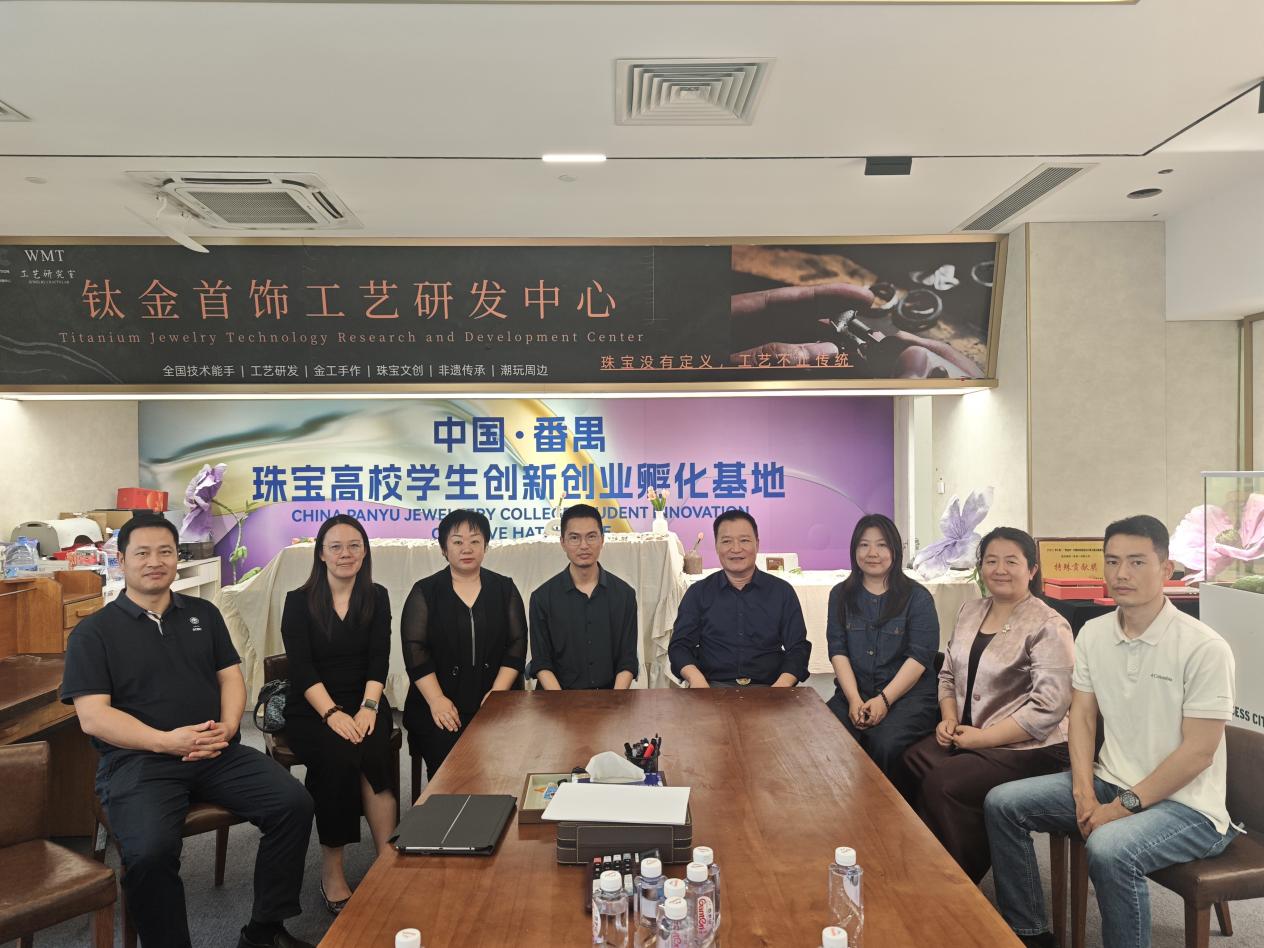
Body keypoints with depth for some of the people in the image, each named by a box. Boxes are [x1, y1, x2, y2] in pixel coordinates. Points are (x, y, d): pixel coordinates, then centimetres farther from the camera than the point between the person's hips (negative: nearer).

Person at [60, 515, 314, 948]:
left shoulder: (203, 614, 17)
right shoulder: (93, 632, 4)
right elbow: (92, 717, -4)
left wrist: (227, 727, -7)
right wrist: (167, 741, -17)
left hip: (217, 753, 4)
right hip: (137, 760, -3)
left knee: (293, 803, -17)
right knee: (150, 851, -32)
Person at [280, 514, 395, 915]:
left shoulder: (376, 598, 7)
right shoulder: (299, 601, 1)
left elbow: (379, 661, -1)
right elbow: (302, 668, -8)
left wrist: (367, 708, -18)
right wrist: (333, 713, -22)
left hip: (363, 704, 2)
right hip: (311, 709, -1)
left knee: (372, 755, -31)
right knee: (339, 757, -31)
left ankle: (389, 861, -25)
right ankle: (331, 869, -17)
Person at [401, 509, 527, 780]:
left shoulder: (504, 589, 10)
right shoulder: (425, 592, 6)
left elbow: (517, 645, 4)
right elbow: (415, 649, -1)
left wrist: (497, 694, -8)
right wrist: (437, 701, -11)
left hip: (496, 705, 1)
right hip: (441, 707, 0)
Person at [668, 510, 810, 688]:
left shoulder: (782, 591, 12)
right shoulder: (698, 593, 12)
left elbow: (798, 648, 8)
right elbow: (680, 645, 8)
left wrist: (783, 683, -12)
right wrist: (695, 677, -14)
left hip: (767, 687, 1)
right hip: (714, 686, -1)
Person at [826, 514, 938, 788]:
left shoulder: (917, 597, 3)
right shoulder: (841, 595, 13)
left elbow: (919, 656, -5)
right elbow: (838, 650, 4)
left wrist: (884, 700, -16)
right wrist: (854, 699, -11)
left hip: (908, 693, -2)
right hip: (854, 691, 2)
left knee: (885, 744, -31)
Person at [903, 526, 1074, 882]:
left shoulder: (1048, 627, -11)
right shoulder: (970, 612, 12)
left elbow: (1048, 706, -19)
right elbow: (948, 674, 18)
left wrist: (983, 737, -18)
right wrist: (949, 719, -1)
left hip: (1027, 749, -7)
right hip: (967, 736, 7)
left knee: (941, 784, -25)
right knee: (908, 767, -17)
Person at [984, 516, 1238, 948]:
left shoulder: (1204, 648, -17)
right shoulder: (1093, 633, 2)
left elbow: (1198, 751, -17)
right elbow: (1082, 717, 6)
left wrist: (1124, 807, -18)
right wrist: (1084, 794, -7)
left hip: (1186, 805, -6)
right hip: (1110, 782, 7)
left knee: (1108, 848, -35)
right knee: (1001, 803, -4)